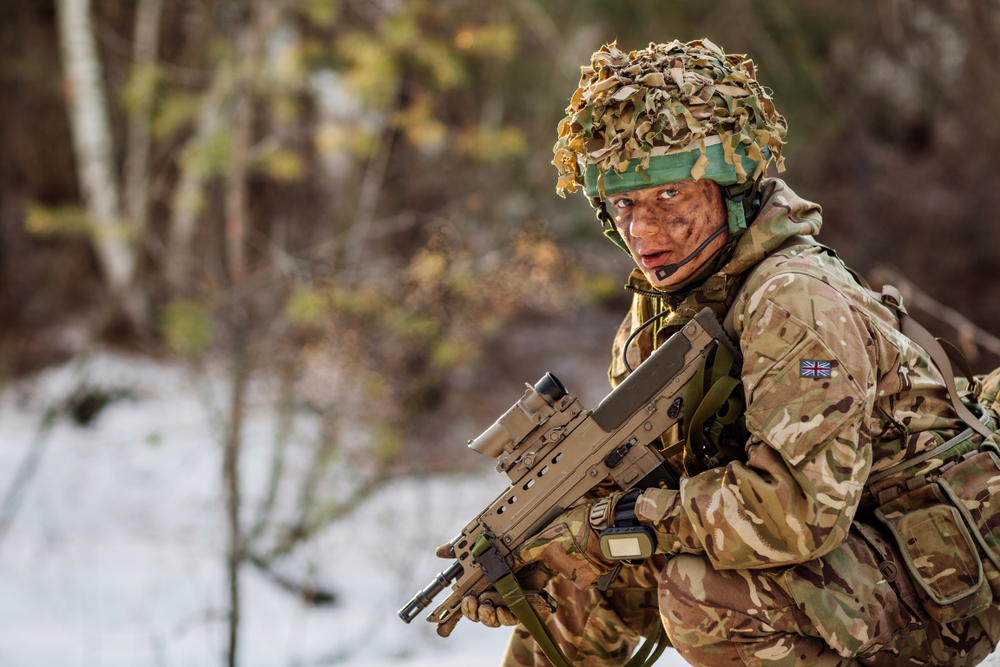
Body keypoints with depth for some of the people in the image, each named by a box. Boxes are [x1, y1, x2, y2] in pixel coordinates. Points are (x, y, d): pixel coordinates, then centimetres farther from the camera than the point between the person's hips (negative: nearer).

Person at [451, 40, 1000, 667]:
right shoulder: (659, 307, 2)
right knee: (578, 558, 1)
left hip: (938, 584, -8)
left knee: (701, 591, -30)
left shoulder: (798, 303, -26)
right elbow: (621, 464, 8)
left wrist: (627, 513, -26)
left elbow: (800, 510, -35)